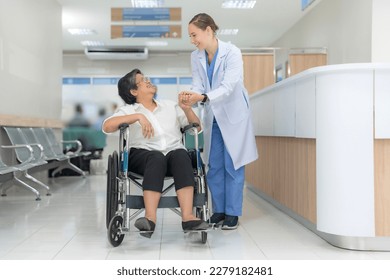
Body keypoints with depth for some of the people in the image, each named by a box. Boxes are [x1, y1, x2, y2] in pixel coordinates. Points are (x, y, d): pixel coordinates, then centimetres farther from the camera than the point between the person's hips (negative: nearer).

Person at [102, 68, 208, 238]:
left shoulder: (170, 106, 26)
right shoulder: (129, 110, 15)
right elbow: (107, 126, -4)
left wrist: (187, 109, 3)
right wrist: (138, 116, -13)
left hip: (175, 153, 2)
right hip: (143, 154, -2)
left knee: (181, 155, -34)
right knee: (156, 158, -37)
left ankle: (187, 217, -47)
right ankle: (150, 218, -50)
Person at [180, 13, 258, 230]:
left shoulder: (232, 52, -18)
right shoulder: (196, 57, -1)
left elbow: (228, 87, -27)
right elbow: (198, 85, -6)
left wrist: (203, 97, -42)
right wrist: (190, 97, -29)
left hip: (233, 115, -5)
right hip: (213, 118, 5)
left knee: (233, 166, 0)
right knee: (214, 166, 8)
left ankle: (233, 213, 8)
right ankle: (218, 210, 18)